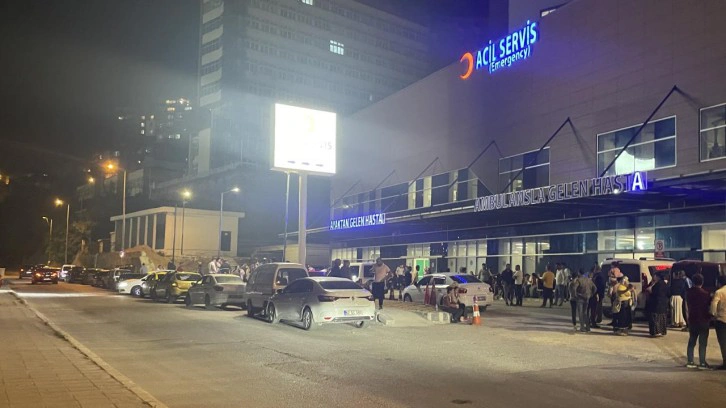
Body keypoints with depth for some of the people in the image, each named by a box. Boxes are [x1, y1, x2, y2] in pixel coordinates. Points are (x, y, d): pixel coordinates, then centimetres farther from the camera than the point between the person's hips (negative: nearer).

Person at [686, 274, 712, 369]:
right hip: (703, 321, -5)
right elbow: (710, 306, -9)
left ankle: (690, 362, 13)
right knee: (703, 343, 1)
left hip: (692, 320, 5)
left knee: (691, 342, 11)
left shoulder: (689, 292, 2)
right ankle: (702, 363, 2)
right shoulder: (705, 293, -15)